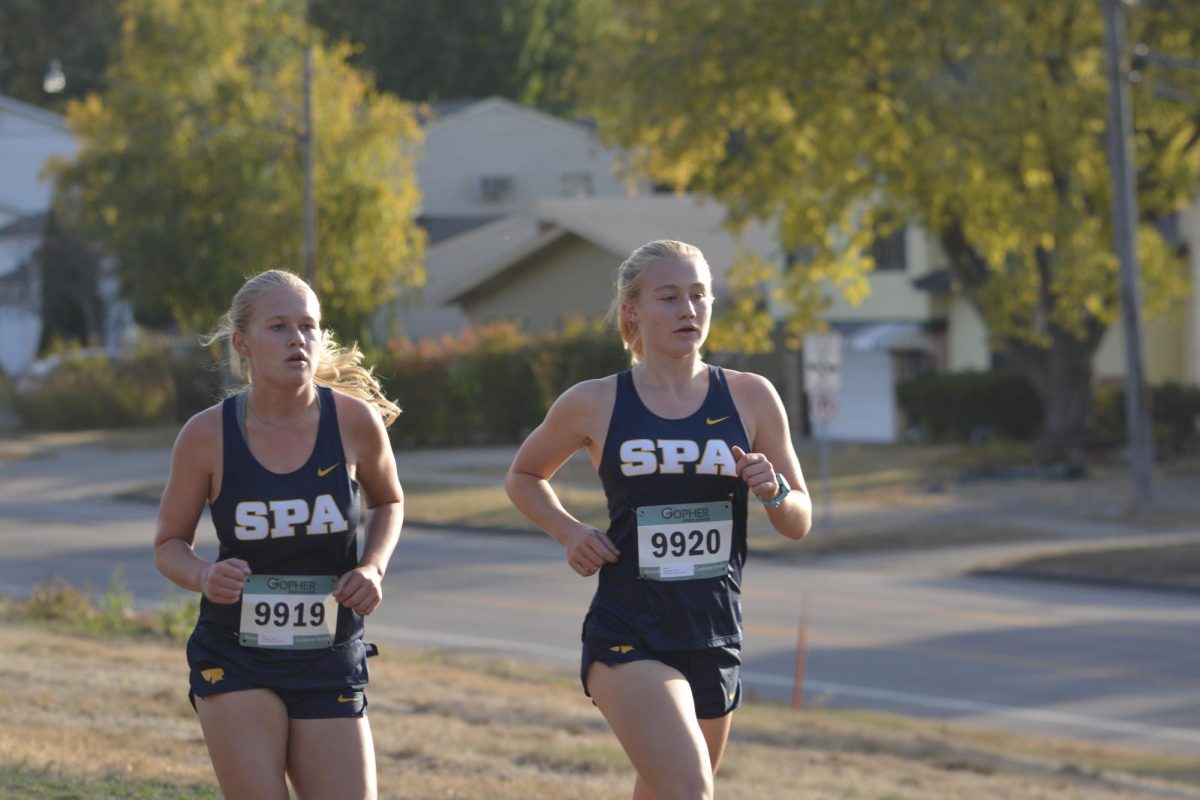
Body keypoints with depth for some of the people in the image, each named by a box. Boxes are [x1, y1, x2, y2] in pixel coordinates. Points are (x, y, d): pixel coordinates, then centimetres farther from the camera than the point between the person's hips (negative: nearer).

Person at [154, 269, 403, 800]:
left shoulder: (355, 421, -6)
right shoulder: (207, 436, -9)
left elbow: (389, 501, 15)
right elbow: (169, 544, 4)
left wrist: (374, 566, -5)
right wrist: (204, 576, -18)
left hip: (330, 664, 2)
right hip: (235, 660, -2)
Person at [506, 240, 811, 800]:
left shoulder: (750, 397, 3)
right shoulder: (593, 405, -2)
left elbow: (799, 523, 8)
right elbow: (524, 477, 17)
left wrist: (772, 490, -14)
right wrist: (568, 532, -2)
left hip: (714, 641, 4)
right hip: (627, 640, -4)